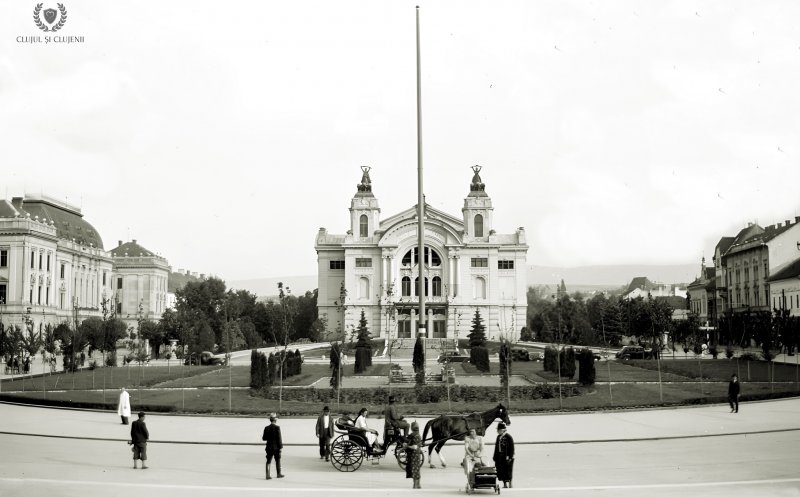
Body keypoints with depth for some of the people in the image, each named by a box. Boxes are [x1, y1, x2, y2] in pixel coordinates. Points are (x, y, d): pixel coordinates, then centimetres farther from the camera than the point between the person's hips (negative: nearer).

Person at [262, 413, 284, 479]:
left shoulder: (266, 428, 0)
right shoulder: (277, 427, -13)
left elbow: (264, 438, 3)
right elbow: (279, 438, -15)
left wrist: (263, 437, 25)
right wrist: (281, 446, -8)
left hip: (269, 447, 3)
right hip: (276, 447, -3)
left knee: (268, 461, 5)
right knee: (277, 461, 12)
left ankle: (268, 475, -3)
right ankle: (279, 474, 22)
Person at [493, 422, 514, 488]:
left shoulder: (508, 437, -10)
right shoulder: (498, 437, 13)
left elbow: (511, 448, -12)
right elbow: (496, 447, 17)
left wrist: (510, 457, -16)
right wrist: (495, 457, 14)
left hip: (506, 457, -7)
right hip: (500, 457, 7)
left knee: (507, 471, -3)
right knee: (501, 471, 7)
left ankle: (509, 484, 4)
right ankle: (505, 484, 14)